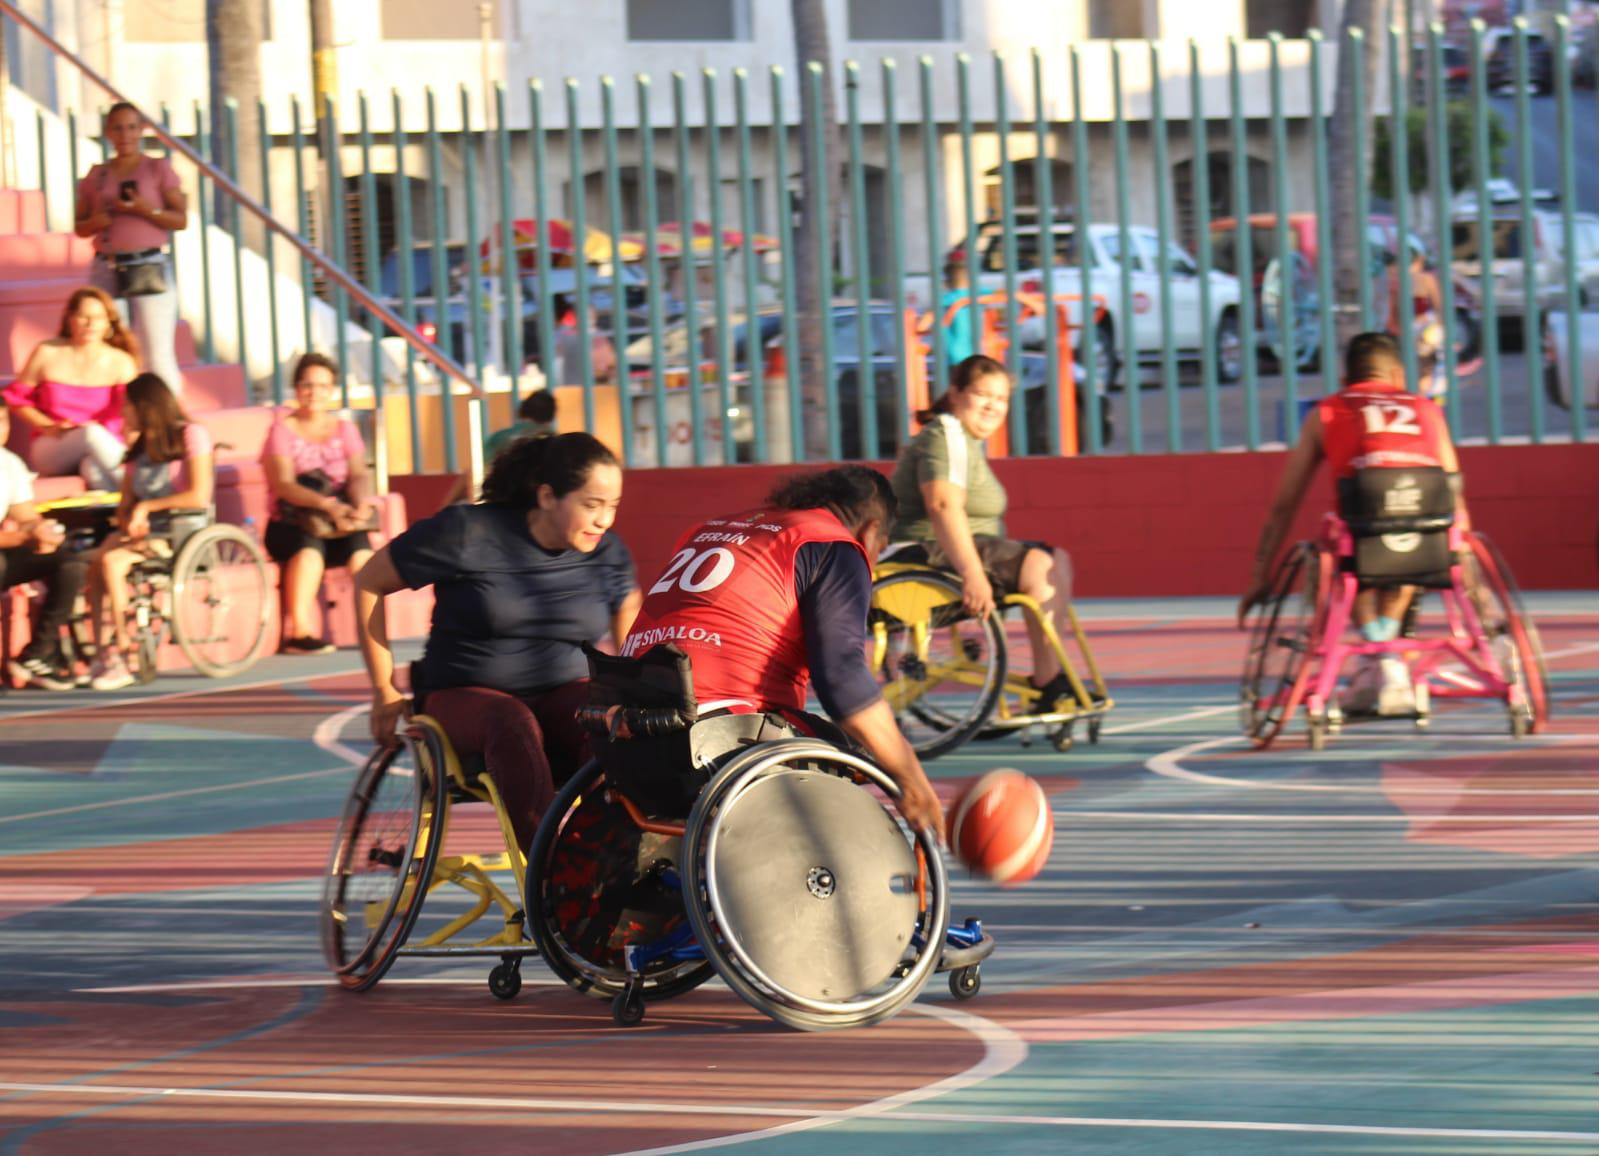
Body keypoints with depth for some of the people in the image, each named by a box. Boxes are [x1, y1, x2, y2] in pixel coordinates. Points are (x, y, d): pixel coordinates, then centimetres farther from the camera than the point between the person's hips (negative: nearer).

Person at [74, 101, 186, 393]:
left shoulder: (159, 169, 4)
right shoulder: (97, 175, 12)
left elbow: (181, 219, 0)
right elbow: (80, 227, 16)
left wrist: (146, 210, -15)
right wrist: (96, 222, -6)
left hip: (150, 269, -3)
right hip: (107, 269, 3)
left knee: (158, 355, -8)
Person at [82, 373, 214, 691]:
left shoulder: (191, 435, -2)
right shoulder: (139, 448, 20)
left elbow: (199, 497, -12)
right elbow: (126, 504, 15)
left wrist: (147, 507, -9)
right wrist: (129, 520, -8)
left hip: (182, 532, -7)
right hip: (143, 532, 7)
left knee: (110, 562, -29)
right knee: (93, 566, -23)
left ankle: (121, 655, -24)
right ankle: (103, 656, -27)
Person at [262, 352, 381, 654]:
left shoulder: (345, 430, 12)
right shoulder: (282, 431, 0)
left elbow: (359, 475, -4)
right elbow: (283, 484, -15)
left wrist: (361, 503, -29)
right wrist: (328, 505, -33)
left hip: (339, 527, 3)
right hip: (290, 526, -3)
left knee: (360, 546, -31)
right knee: (310, 546, -37)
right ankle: (299, 632, -39)